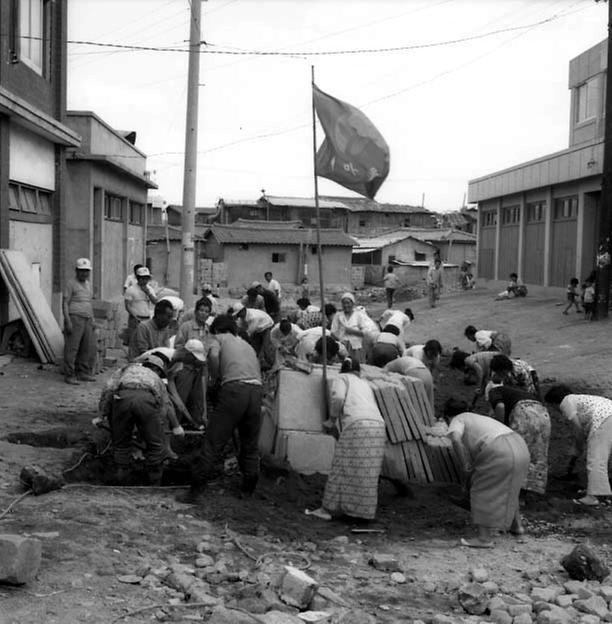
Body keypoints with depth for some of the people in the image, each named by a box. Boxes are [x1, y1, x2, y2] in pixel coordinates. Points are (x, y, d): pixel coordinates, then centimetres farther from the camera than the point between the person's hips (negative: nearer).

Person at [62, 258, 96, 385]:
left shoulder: (88, 285, 19)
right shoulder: (71, 284, -4)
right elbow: (65, 303, -8)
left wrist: (92, 321, 18)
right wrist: (67, 321, -17)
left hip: (87, 319, 8)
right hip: (75, 318, -7)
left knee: (89, 348, 7)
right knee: (72, 348, -6)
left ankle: (84, 373, 16)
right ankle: (69, 376, -3)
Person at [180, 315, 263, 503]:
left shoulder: (219, 338, 18)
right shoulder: (247, 345, 34)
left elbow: (213, 355, -5)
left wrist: (214, 379, 8)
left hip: (234, 388, -5)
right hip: (256, 390, 5)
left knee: (214, 442, -2)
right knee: (250, 444, 18)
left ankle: (197, 491, -2)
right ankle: (248, 490, 25)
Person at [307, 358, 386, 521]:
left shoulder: (341, 378, 14)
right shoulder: (365, 384, 31)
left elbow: (338, 398, -5)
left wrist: (332, 419, 7)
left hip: (357, 425, -6)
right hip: (378, 427, 6)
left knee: (343, 468, -2)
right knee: (368, 472, 8)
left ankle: (329, 508, 1)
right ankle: (364, 510, 9)